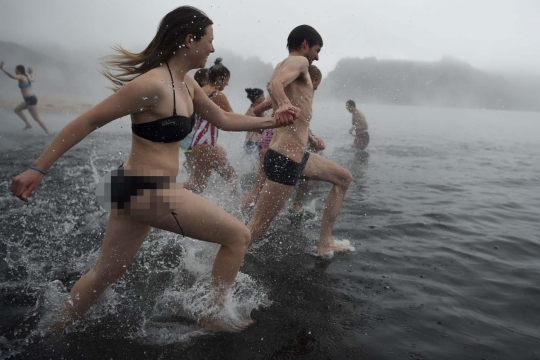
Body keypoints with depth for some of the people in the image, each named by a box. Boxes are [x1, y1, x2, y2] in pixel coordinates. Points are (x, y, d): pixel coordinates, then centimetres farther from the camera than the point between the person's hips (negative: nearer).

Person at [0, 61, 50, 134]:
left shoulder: (21, 77, -11)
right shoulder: (27, 76, 13)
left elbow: (12, 76, -31)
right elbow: (33, 79, 37)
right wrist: (31, 73, 52)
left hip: (30, 100, -9)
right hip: (30, 99, 9)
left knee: (36, 118, -4)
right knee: (17, 110, 21)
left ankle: (48, 133, -1)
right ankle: (28, 124, 19)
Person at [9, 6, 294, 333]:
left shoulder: (186, 84, 9)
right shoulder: (153, 84, -20)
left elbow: (224, 119, 19)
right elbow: (88, 121, -15)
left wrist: (272, 121, 16)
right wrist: (38, 169, -11)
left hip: (136, 188, 10)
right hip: (148, 192, -10)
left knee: (106, 273, 23)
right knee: (238, 236, 0)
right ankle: (213, 316, 18)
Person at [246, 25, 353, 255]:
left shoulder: (282, 66, 21)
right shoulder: (299, 61, -7)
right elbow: (275, 85, -28)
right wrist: (285, 105, -48)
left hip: (295, 155, 11)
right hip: (285, 158, -11)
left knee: (344, 178, 21)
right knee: (257, 227, -7)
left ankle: (325, 243, 20)